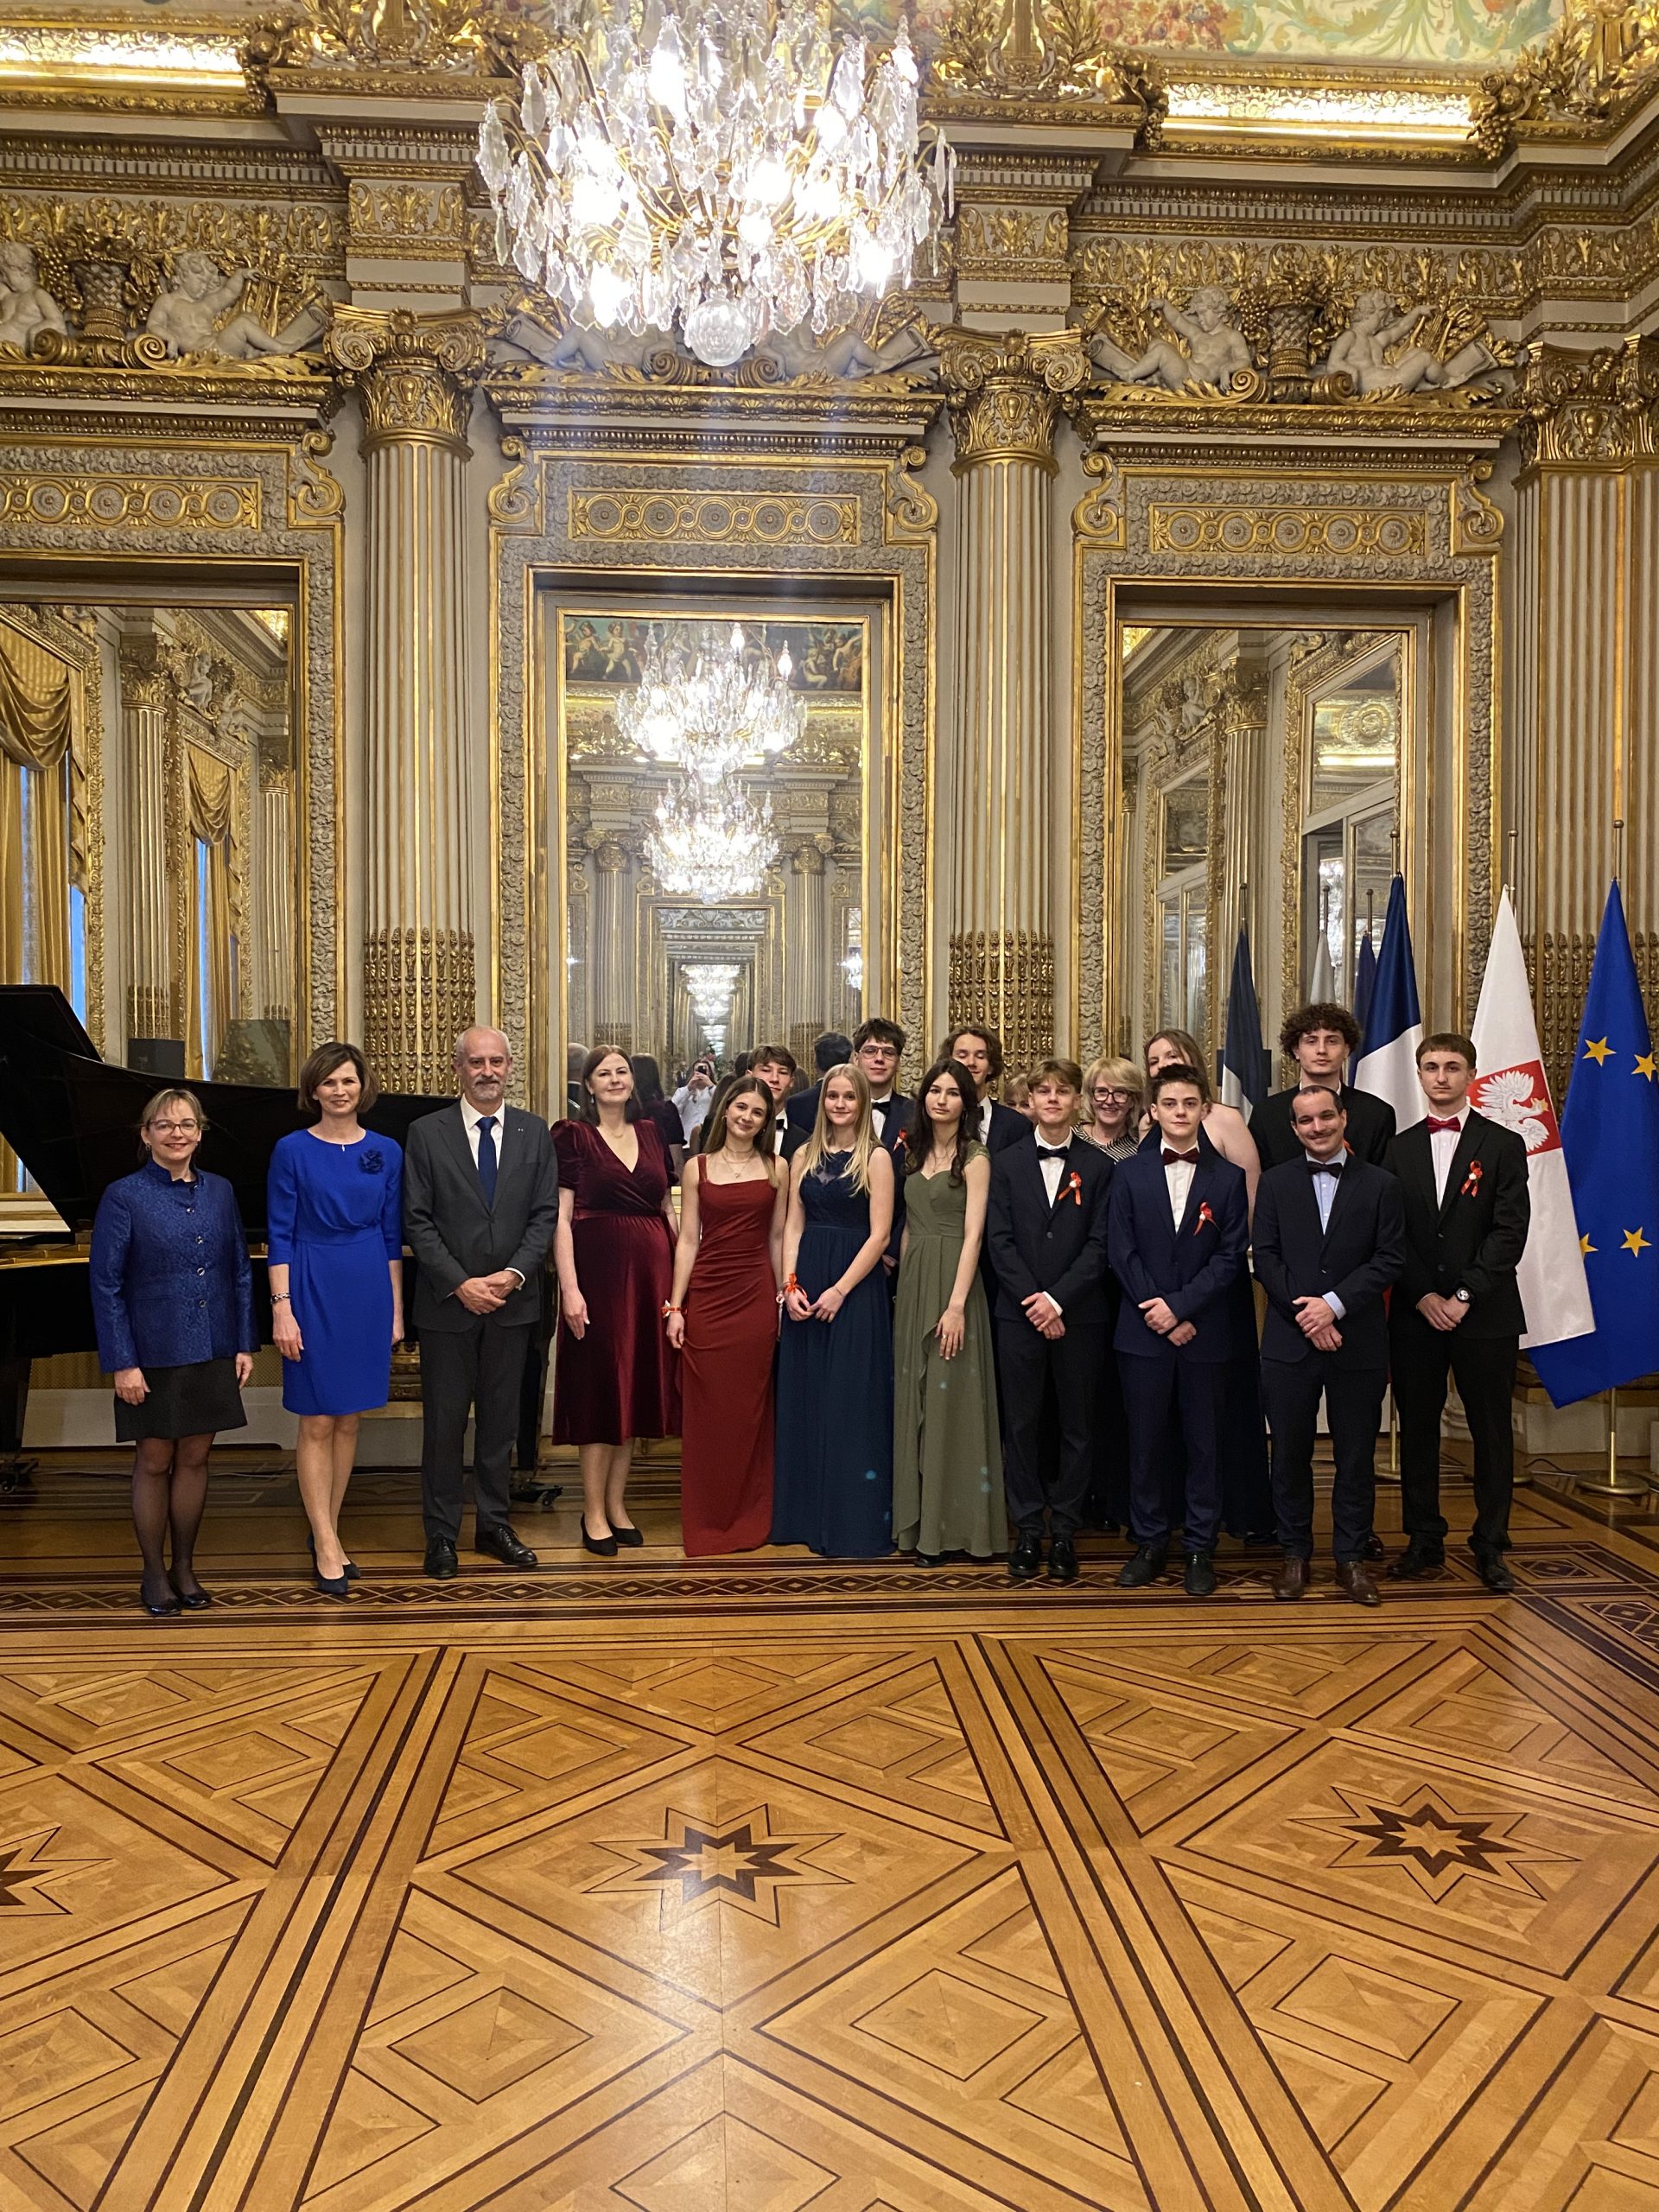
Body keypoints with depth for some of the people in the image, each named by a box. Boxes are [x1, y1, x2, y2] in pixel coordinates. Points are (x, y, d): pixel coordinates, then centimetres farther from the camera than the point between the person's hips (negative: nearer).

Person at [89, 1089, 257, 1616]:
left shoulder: (219, 1192, 5)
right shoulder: (124, 1196, -7)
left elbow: (240, 1272, 8)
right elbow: (105, 1284, -8)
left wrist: (244, 1344, 4)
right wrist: (122, 1362, -12)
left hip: (211, 1353, 4)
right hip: (154, 1355, -3)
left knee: (195, 1458, 11)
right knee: (154, 1462, 7)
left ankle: (184, 1567, 25)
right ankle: (154, 1573, 22)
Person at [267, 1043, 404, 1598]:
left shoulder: (385, 1152, 5)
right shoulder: (292, 1150, -3)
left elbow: (392, 1235, 8)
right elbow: (280, 1235, -4)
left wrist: (396, 1308, 7)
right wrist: (282, 1308, -10)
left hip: (368, 1290, 3)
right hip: (313, 1289, -3)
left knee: (348, 1421, 10)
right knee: (317, 1422, 1)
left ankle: (327, 1532, 23)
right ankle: (326, 1547, 8)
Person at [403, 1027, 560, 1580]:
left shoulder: (535, 1133, 4)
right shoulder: (427, 1133, -2)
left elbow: (545, 1215, 1)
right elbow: (417, 1221, -5)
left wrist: (513, 1274, -12)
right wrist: (460, 1283, -13)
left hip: (512, 1301, 2)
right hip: (447, 1302, -2)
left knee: (500, 1419, 12)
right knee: (444, 1423, 5)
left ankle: (494, 1524, 24)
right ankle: (441, 1534, 17)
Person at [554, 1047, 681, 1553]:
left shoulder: (650, 1134, 13)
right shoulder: (573, 1136, -2)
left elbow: (668, 1210, 14)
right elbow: (560, 1218, -7)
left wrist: (682, 1277, 6)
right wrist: (570, 1288, -15)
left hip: (650, 1270, 5)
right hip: (600, 1268, -5)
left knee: (638, 1384, 9)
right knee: (600, 1385, 0)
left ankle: (617, 1504, 21)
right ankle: (594, 1512, 11)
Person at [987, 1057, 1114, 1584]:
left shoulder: (1098, 1167, 4)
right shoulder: (1007, 1164, 7)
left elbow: (1099, 1245, -3)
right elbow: (1000, 1241, 0)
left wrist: (1058, 1300, -13)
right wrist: (1033, 1300, -11)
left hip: (1078, 1315, 0)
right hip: (1019, 1315, 1)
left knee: (1077, 1426, 6)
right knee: (1021, 1425, 4)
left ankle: (1064, 1531, 16)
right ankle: (1028, 1531, 15)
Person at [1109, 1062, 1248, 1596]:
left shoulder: (1228, 1177, 3)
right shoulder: (1130, 1174, 4)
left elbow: (1231, 1255, -3)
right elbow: (1122, 1253, -1)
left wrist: (1180, 1306, -12)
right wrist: (1162, 1319, -9)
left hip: (1205, 1333, 0)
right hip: (1143, 1331, 1)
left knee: (1204, 1443, 7)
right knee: (1145, 1442, 7)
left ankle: (1201, 1548, 17)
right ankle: (1150, 1543, 19)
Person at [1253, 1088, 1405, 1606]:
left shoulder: (1379, 1185, 3)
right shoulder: (1275, 1183, 6)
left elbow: (1389, 1258, -4)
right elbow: (1265, 1258, 0)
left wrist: (1334, 1304, -15)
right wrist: (1306, 1314, -12)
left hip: (1359, 1343, 0)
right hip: (1290, 1342, 1)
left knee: (1356, 1456, 7)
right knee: (1290, 1453, 7)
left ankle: (1351, 1556, 20)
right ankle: (1295, 1553, 20)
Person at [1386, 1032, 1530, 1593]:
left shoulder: (1504, 1146, 1)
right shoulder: (1398, 1149, 8)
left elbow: (1509, 1231, -7)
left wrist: (1464, 1296, -14)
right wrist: (1424, 1296, -10)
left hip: (1486, 1315, -2)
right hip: (1415, 1315, 2)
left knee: (1491, 1433, 5)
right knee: (1417, 1430, 8)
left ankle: (1490, 1546, 16)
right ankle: (1424, 1540, 19)